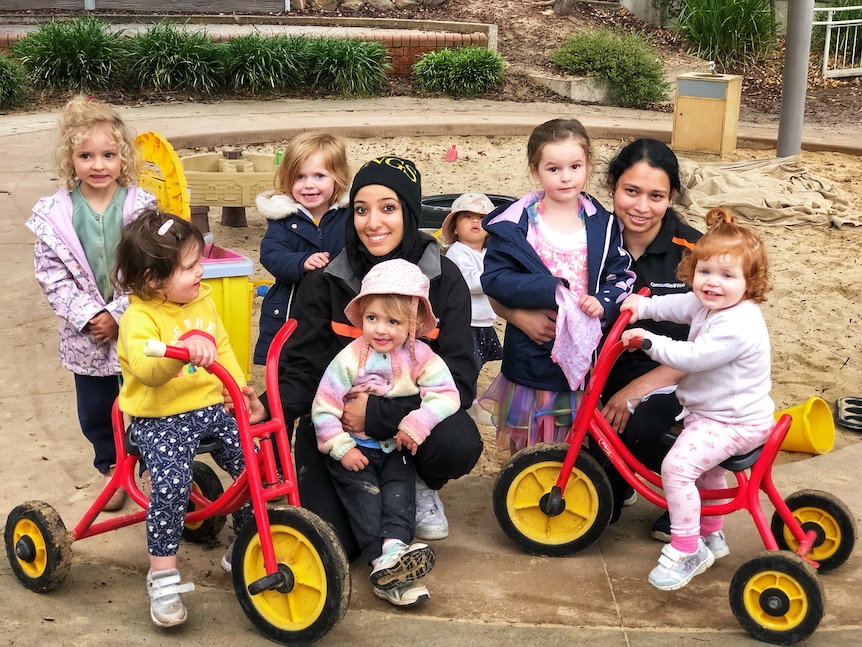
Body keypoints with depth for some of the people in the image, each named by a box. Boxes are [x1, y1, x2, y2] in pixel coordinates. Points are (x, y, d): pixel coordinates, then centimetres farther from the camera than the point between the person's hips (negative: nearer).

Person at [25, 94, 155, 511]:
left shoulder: (141, 207, -10)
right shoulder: (54, 213, -7)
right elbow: (52, 277, -7)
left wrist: (117, 315, -16)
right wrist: (89, 316, -15)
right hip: (85, 334, 2)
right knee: (95, 410, 16)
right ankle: (110, 467, 38)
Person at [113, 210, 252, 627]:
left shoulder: (203, 301, 7)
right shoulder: (139, 318, -17)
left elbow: (222, 349, 17)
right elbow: (146, 370, -35)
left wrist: (239, 387, 3)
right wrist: (185, 346, -53)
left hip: (211, 408, 6)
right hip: (160, 419, -6)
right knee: (171, 483, -29)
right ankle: (163, 575, -12)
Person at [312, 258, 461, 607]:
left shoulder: (420, 357, -4)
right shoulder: (350, 358, -10)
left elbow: (446, 394, -14)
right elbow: (323, 408, -10)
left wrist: (415, 425, -27)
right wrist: (342, 448, -18)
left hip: (396, 448, 2)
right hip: (353, 448, -2)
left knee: (399, 487, -21)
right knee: (363, 490, -20)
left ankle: (394, 545, -34)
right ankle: (384, 564, -28)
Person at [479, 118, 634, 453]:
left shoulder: (601, 225, 2)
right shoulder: (516, 223, -7)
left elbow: (621, 277, 3)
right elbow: (494, 278, -12)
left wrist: (603, 302, -18)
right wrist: (549, 291, -23)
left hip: (586, 350, 2)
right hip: (531, 353, -2)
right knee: (528, 450, 10)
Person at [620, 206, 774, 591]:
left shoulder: (738, 325, -29)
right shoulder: (707, 305, 2)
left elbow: (693, 357, -30)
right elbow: (675, 305, 19)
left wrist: (650, 341, -23)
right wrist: (641, 305, 6)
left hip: (736, 423, -11)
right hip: (713, 412, 11)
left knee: (677, 465, -24)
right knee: (706, 465, 31)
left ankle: (686, 550, -13)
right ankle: (711, 535, 51)